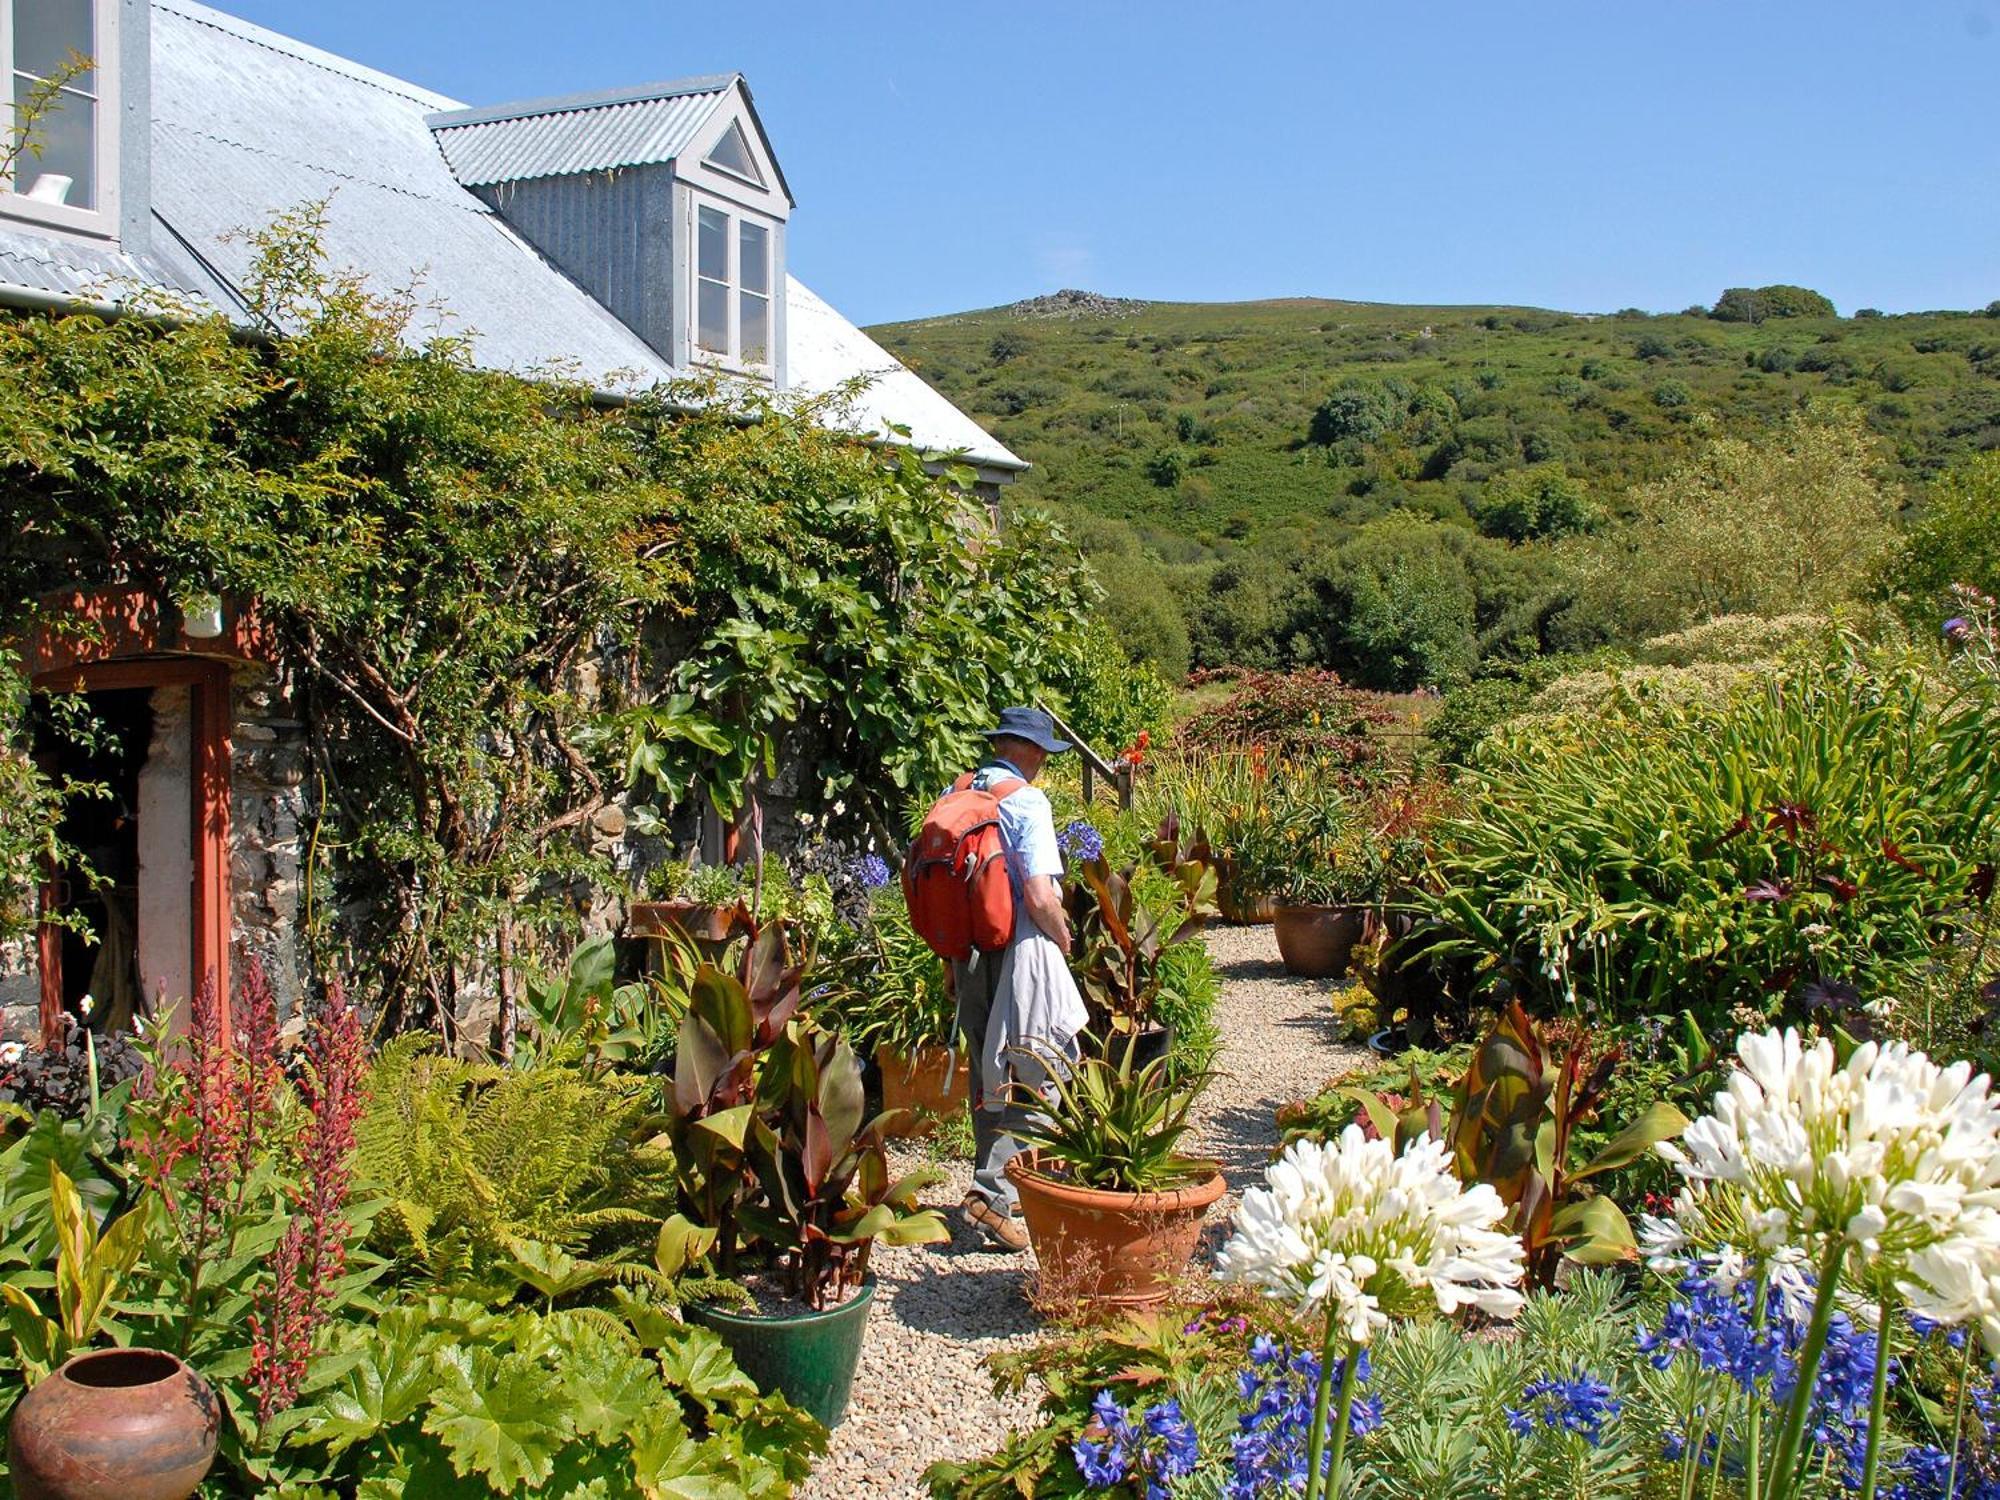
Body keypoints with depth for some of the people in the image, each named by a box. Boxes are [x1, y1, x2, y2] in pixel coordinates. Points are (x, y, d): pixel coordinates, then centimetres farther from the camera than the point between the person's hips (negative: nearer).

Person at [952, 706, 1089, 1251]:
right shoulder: (1026, 801, -14)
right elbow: (1039, 897, -20)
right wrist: (1063, 936, -1)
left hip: (966, 954, 7)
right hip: (1020, 955, -7)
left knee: (989, 1075, 17)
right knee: (1046, 1077, 0)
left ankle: (995, 1185, 28)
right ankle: (993, 1192, -7)